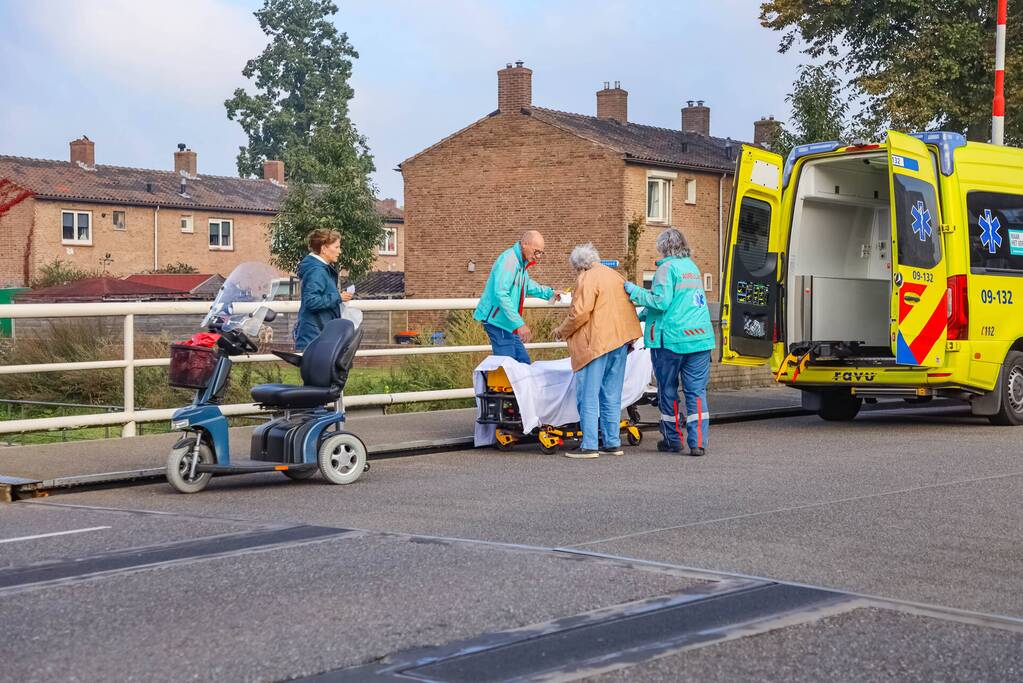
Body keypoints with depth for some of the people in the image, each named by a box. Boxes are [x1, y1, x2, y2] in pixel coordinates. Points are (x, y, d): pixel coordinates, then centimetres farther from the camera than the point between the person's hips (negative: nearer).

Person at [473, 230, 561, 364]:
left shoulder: (522, 262, 14)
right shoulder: (508, 260, -19)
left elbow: (527, 285, 36)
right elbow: (501, 294, -29)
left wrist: (549, 293, 25)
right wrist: (519, 323, -31)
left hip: (508, 324, 10)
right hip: (498, 321, -10)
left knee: (523, 362, 11)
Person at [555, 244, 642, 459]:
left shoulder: (587, 279, -9)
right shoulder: (616, 276, 17)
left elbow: (580, 313, -16)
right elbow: (629, 307, 20)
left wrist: (562, 331, -1)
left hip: (596, 343, -8)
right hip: (620, 341, 8)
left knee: (588, 396, -4)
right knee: (612, 396, 13)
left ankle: (589, 445, -7)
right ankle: (612, 443, 14)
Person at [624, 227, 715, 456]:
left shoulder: (667, 268, -6)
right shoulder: (692, 267, 18)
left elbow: (661, 302, -15)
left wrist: (635, 292, -3)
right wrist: (644, 314, 27)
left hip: (671, 339, -6)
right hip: (700, 337, 6)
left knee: (668, 391, 9)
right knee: (696, 391, 3)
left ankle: (672, 440, 16)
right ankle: (698, 442, -4)